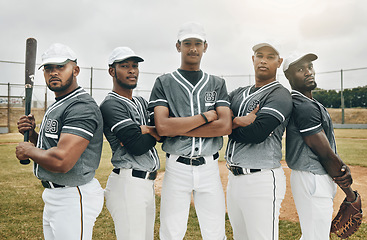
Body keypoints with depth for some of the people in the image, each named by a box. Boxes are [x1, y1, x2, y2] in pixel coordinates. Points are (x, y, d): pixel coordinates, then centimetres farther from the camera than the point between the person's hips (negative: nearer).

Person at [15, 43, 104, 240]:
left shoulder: (82, 107, -20)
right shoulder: (55, 107, 15)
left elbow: (61, 161, -30)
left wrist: (28, 150, -12)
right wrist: (32, 134, 2)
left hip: (74, 197, -10)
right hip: (53, 195, 10)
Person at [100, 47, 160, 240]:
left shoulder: (142, 103, 19)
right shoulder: (111, 105, -10)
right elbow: (138, 146, -18)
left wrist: (146, 129, -10)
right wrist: (155, 133, 1)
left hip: (147, 184, 9)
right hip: (128, 183, -8)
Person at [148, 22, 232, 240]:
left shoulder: (217, 84, 9)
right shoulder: (164, 83, 4)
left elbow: (226, 126, -6)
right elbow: (162, 126, -12)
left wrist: (178, 128, -11)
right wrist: (207, 116, -10)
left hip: (209, 167, 2)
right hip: (177, 168, -1)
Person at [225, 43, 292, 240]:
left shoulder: (280, 95, -7)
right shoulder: (238, 93, 16)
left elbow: (256, 133, -20)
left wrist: (229, 124, -4)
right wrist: (239, 122, -13)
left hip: (261, 179, -7)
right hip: (234, 177, 7)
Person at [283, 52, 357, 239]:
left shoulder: (309, 104, 13)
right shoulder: (304, 107, -20)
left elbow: (326, 148, 11)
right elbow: (325, 154, -18)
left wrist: (342, 167, -8)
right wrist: (350, 194, -8)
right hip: (313, 181, -11)